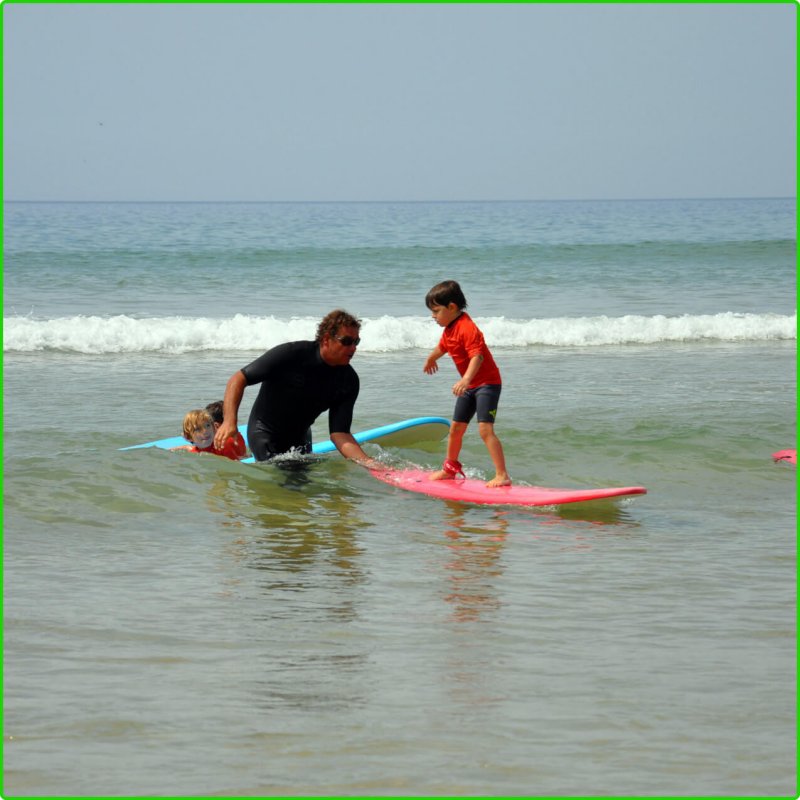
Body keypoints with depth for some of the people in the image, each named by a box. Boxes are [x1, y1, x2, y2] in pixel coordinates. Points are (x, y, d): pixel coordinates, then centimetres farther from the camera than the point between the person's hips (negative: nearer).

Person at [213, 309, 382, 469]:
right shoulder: (292, 355, -27)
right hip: (265, 432, -6)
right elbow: (238, 379, -24)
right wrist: (230, 421, -39)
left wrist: (367, 461, -35)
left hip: (300, 436, 6)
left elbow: (339, 434, -18)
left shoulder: (349, 381, -14)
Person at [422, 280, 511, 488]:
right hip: (470, 385, 10)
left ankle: (502, 476, -21)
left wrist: (466, 379, -51)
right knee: (456, 428, 18)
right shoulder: (449, 329, 7)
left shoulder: (467, 328, -24)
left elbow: (477, 356, -36)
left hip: (487, 383, -10)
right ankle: (450, 468, 39)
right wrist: (430, 360, 51)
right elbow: (442, 347, 30)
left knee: (485, 429, -20)